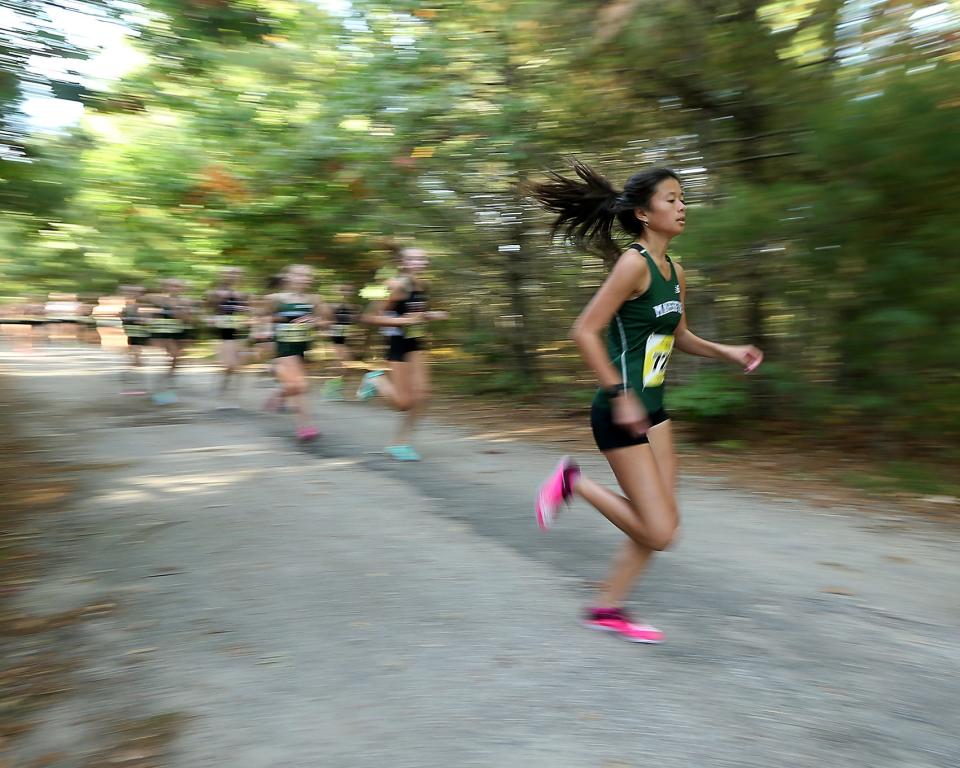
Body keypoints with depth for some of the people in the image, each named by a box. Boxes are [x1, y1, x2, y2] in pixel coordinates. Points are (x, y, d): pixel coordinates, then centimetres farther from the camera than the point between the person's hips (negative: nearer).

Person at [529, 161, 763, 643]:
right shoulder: (633, 263, -16)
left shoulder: (675, 273, 10)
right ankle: (572, 482, 10)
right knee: (658, 532, -7)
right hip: (621, 412, -9)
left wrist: (727, 353, 11)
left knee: (661, 524, 11)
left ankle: (607, 609, 26)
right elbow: (585, 332, -21)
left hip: (652, 409, 9)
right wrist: (620, 395, -22)